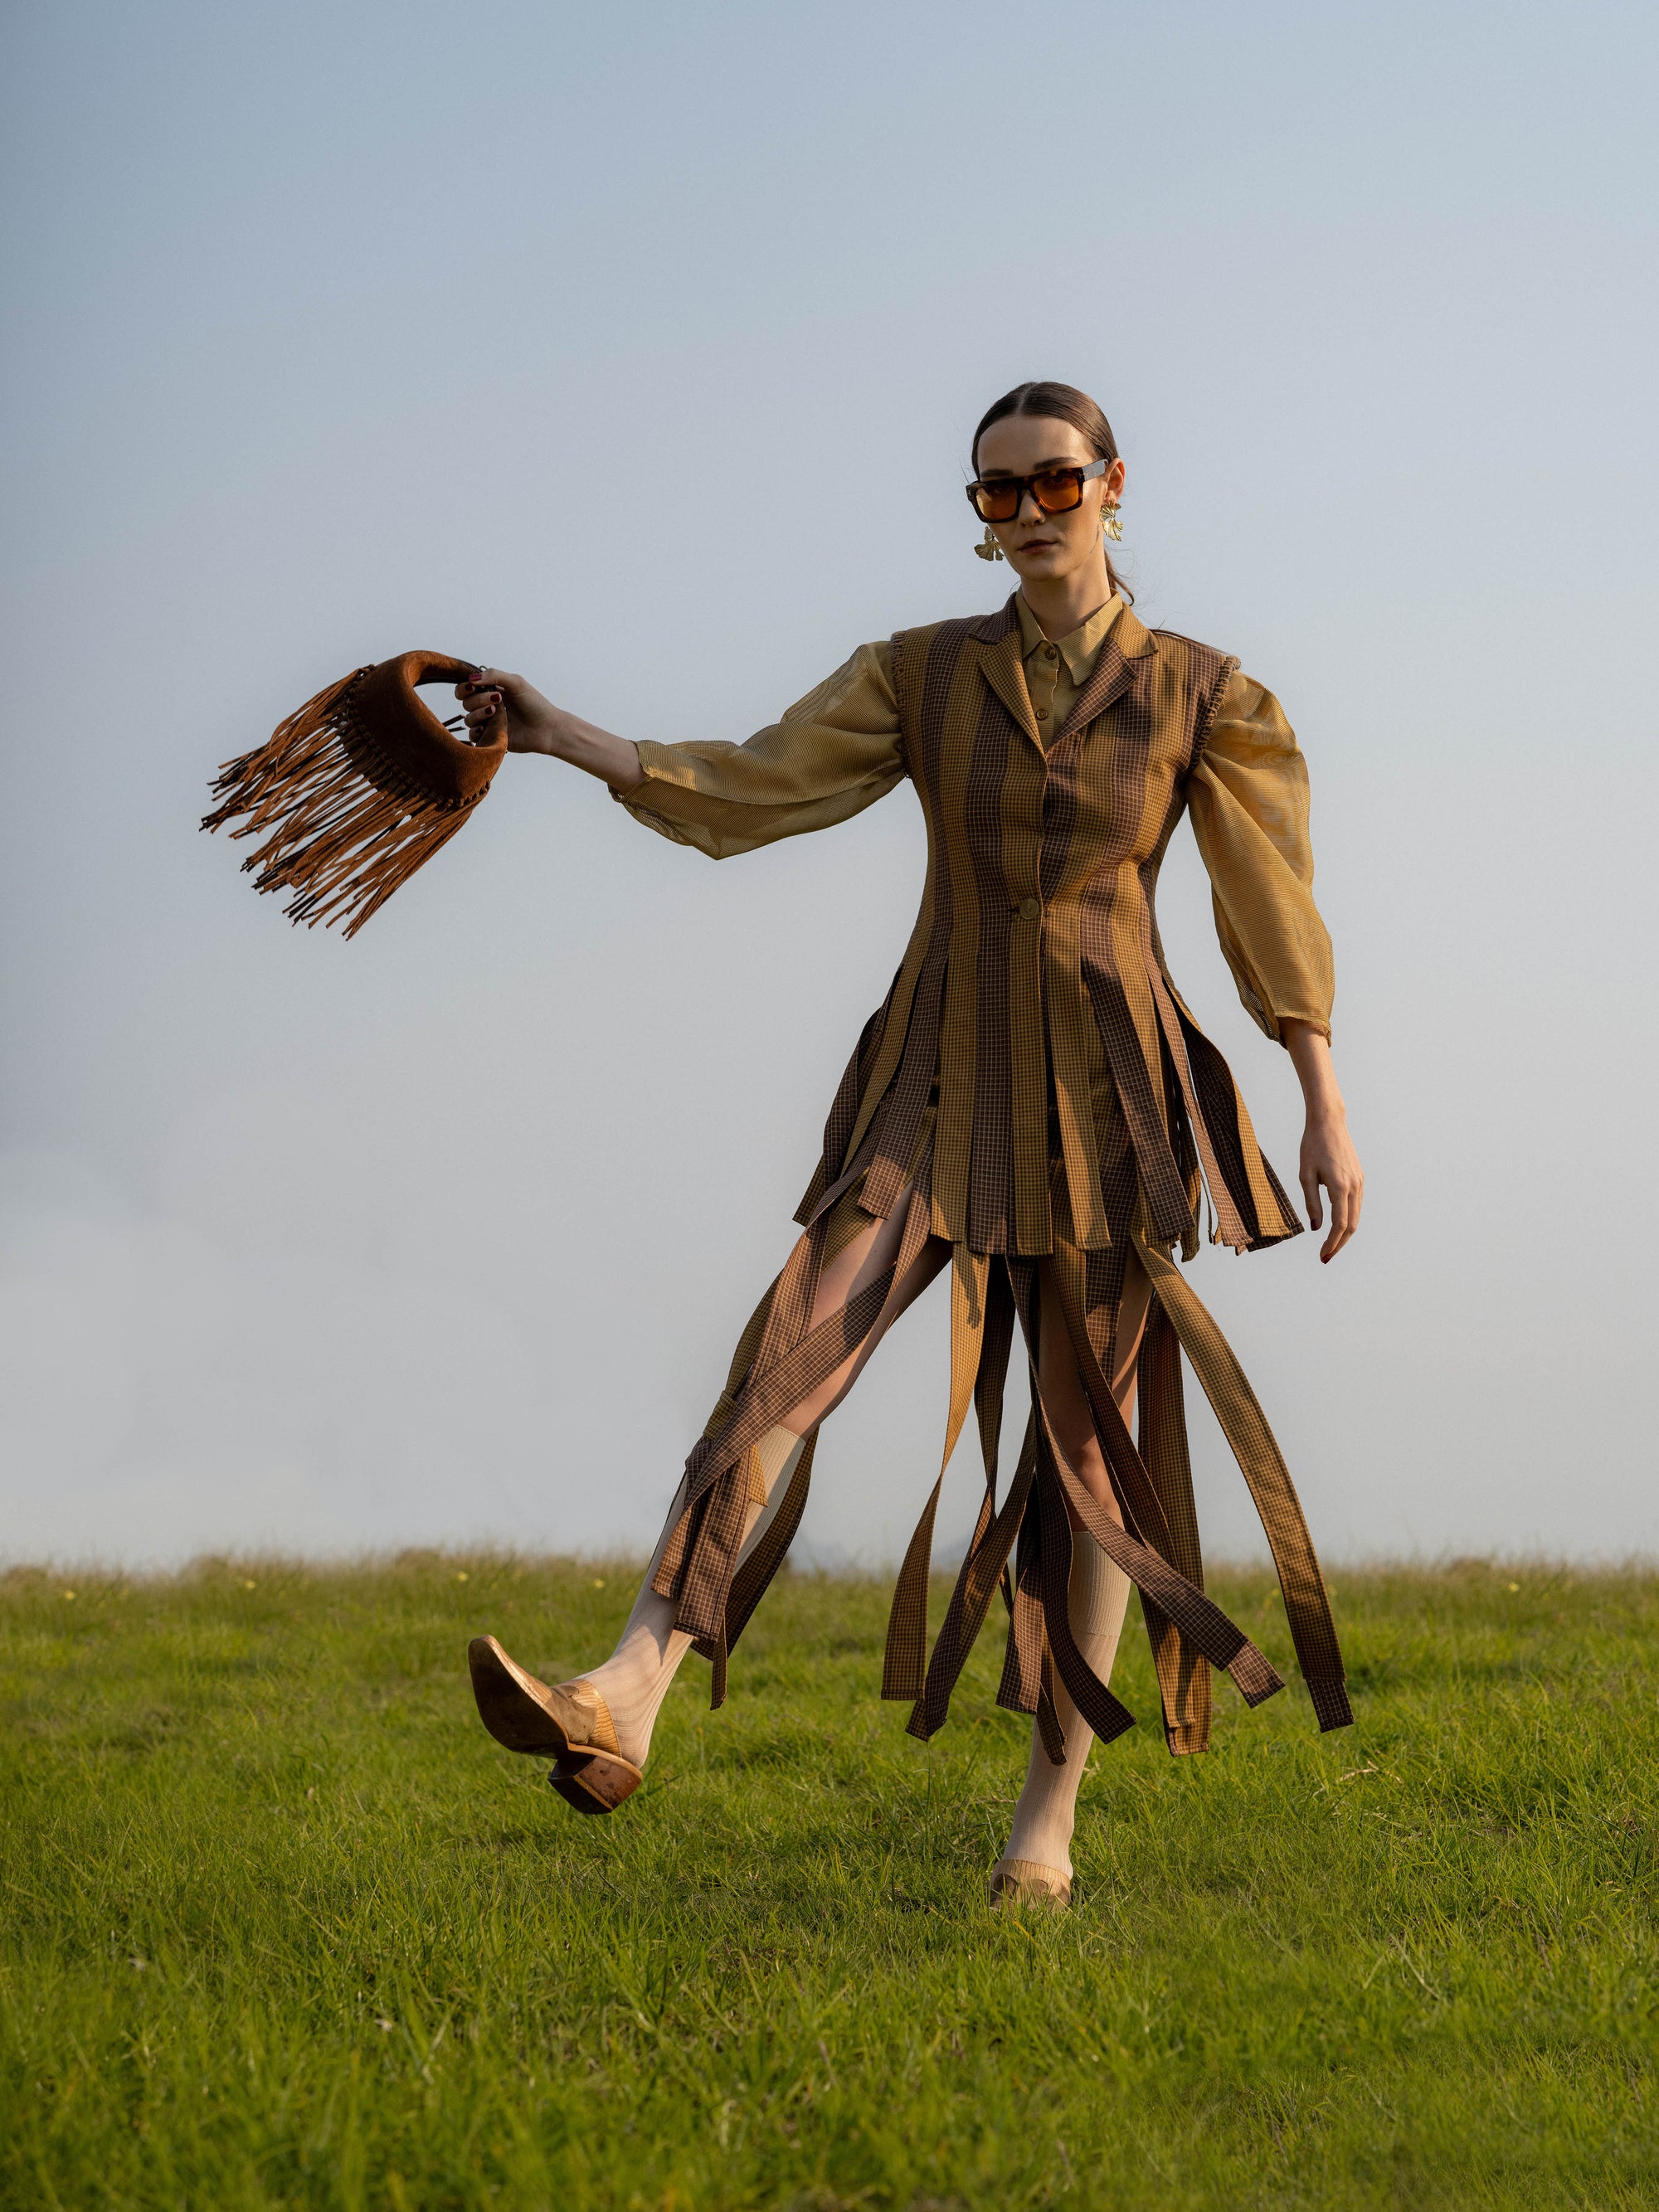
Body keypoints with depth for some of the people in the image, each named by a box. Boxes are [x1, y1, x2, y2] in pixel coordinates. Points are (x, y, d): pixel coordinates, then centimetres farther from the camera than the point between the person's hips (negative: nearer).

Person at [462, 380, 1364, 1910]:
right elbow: (743, 793, 5)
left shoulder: (1200, 696, 3)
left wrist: (1328, 1108, -3)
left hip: (1110, 1093, -1)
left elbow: (1276, 910, 2)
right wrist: (568, 739, -8)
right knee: (792, 1343, -19)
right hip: (941, 1087, 1)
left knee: (1092, 1441, 0)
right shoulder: (922, 676, 8)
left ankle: (1050, 1817, 9)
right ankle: (628, 1703, -32)